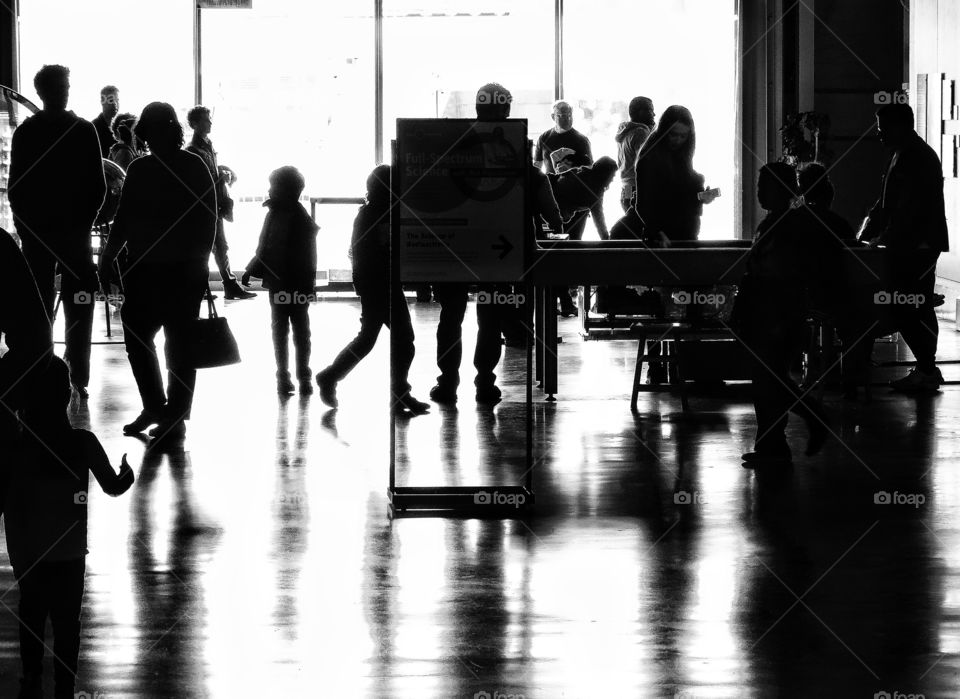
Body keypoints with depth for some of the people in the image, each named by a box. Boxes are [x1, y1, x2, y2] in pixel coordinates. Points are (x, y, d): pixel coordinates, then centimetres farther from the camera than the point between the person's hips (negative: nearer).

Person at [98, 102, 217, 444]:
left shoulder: (194, 168, -4)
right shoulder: (140, 169, 10)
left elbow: (207, 220, -8)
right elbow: (124, 220, 14)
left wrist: (198, 263, -15)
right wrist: (108, 259, 9)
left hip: (183, 272, -5)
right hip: (143, 270, 5)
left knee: (179, 344, -1)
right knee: (137, 338, 6)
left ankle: (175, 417, 5)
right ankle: (154, 407, 21)